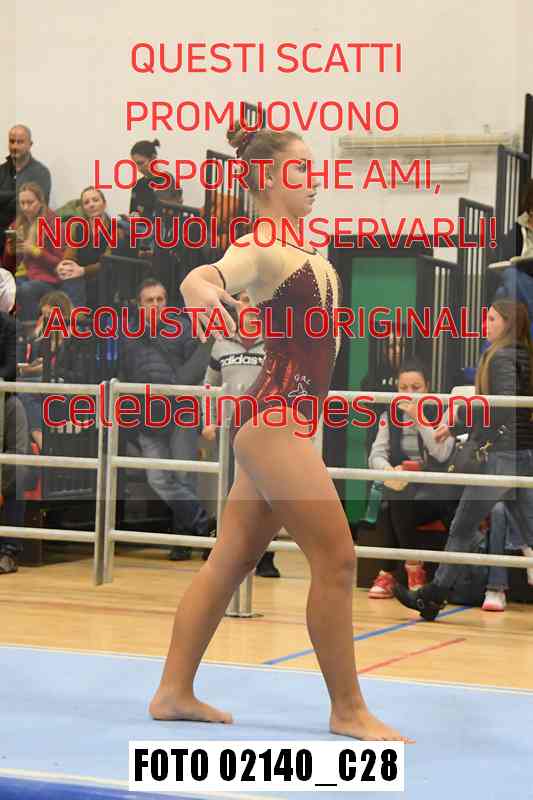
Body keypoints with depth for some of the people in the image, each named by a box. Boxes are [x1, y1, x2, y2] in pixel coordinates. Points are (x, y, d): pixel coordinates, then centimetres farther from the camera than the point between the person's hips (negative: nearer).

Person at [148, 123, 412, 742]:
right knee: (335, 559, -6)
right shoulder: (261, 248, -15)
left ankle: (174, 692, 16)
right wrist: (202, 289, -58)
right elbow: (205, 275, -38)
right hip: (276, 417, -10)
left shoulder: (298, 247, 13)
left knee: (230, 561, 11)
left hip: (281, 419, 10)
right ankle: (348, 709, 3)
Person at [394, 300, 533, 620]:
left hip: (503, 455, -8)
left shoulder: (501, 357, -10)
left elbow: (505, 407, -23)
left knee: (462, 528, 0)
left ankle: (432, 596, 7)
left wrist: (458, 427, -21)